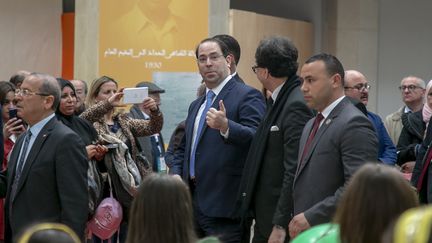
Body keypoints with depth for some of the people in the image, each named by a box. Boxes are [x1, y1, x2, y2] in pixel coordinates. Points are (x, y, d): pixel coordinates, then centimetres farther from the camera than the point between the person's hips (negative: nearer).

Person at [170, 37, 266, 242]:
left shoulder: (247, 96, -4)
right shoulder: (196, 105, 21)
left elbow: (255, 139, -18)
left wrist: (225, 126, -36)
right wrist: (176, 174, 8)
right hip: (192, 201, 7)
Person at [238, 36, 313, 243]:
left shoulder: (297, 106, -17)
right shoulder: (280, 101, 11)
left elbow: (294, 171, -21)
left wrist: (280, 225, -21)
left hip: (281, 219, -9)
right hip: (265, 218, 9)